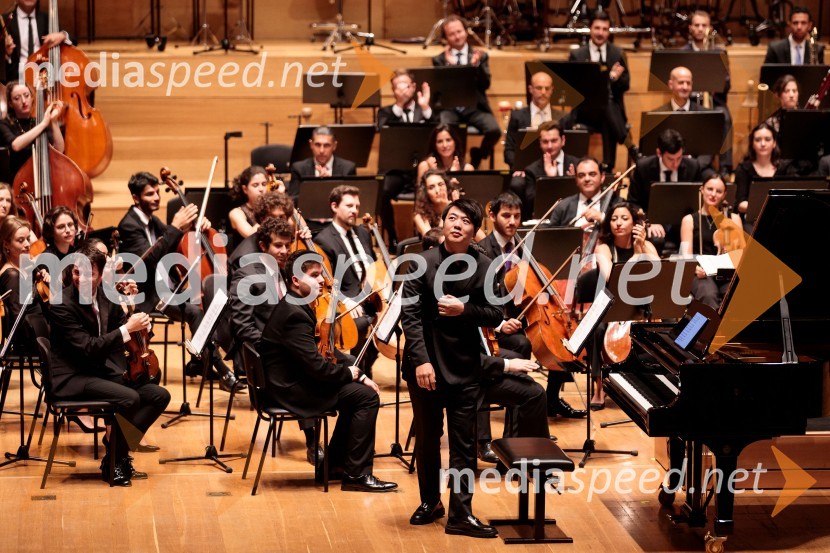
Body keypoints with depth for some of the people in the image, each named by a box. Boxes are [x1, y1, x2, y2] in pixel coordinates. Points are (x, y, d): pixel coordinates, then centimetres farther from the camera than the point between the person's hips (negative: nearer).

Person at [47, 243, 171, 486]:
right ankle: (112, 462, -10)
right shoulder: (62, 305, -17)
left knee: (160, 395, -5)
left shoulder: (105, 296, 5)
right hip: (72, 379, -8)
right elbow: (88, 348, -24)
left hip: (103, 372, 8)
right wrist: (127, 328, -25)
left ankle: (119, 450, 1)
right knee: (129, 398, -29)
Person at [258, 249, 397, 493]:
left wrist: (354, 373, 2)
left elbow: (318, 355, 14)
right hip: (290, 390, -11)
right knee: (367, 397, -12)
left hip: (293, 380, 11)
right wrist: (350, 373, -7)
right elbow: (316, 366, -25)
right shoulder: (294, 315, -22)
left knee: (357, 389, 19)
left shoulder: (291, 307, 12)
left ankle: (334, 463, 24)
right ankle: (357, 475, -7)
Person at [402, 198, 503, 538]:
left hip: (465, 367, 1)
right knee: (427, 438, 12)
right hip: (426, 363, -1)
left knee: (463, 443, 1)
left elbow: (495, 317, -1)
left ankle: (461, 514, 3)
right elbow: (410, 315, -11)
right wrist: (421, 360, -20)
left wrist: (464, 309, -20)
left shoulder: (485, 267, -3)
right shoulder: (422, 263, -7)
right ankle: (430, 502, 29)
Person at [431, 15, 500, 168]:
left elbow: (485, 85, 0)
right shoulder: (439, 60, 12)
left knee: (494, 131, -28)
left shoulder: (480, 56, 12)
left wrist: (476, 64, -16)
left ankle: (478, 156, 5)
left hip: (475, 108, 1)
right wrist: (449, 64, -10)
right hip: (449, 108, -1)